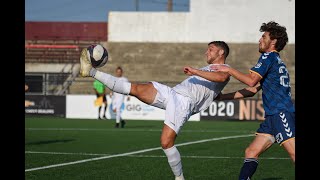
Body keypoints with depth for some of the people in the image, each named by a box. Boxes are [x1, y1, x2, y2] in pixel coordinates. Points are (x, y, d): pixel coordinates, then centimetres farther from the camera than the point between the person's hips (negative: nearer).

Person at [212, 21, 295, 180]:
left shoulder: (269, 56, -4)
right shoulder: (277, 61, 26)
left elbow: (251, 81, -16)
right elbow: (254, 89, 31)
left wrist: (229, 70, -5)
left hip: (282, 113, -10)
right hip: (273, 116, 10)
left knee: (294, 153, -18)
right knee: (251, 153, 6)